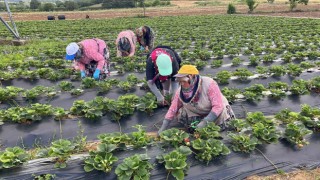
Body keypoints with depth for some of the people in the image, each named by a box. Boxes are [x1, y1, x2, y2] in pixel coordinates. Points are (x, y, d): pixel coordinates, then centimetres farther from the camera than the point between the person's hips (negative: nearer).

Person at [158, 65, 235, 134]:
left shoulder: (209, 84, -32)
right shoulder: (180, 91, -19)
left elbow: (218, 106, -33)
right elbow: (172, 110, -12)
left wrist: (205, 122, -39)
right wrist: (163, 128, -16)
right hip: (199, 114, 3)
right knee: (180, 112, -14)